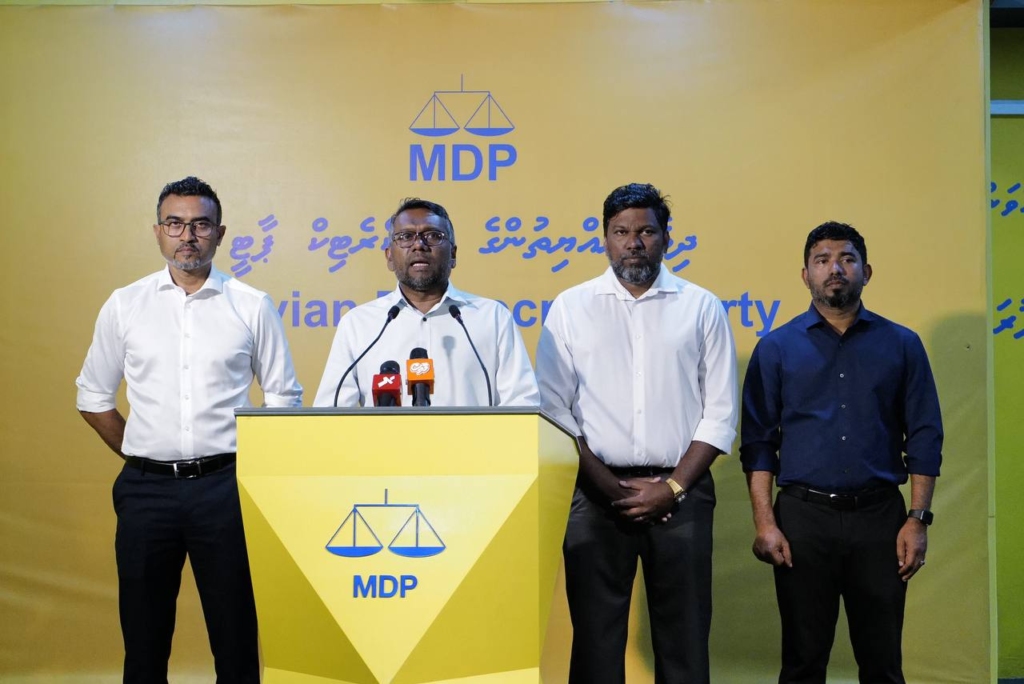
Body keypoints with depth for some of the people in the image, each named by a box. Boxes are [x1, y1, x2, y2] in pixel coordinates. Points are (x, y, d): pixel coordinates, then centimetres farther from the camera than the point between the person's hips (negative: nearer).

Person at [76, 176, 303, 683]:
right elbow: (93, 396, 13)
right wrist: (136, 454, 8)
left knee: (236, 632, 6)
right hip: (147, 488, 1)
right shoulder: (124, 305, 4)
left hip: (224, 485, -1)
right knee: (144, 636, 11)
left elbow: (284, 398, 7)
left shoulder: (252, 306, 1)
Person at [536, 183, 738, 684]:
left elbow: (720, 412, 3)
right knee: (595, 635, 5)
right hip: (598, 494, 0)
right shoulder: (571, 308, 6)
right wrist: (611, 487, -7)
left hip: (682, 495, 0)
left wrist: (673, 487, -7)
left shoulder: (701, 308, 6)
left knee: (684, 637, 6)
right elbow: (553, 408, 1)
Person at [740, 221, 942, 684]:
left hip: (880, 517, 1)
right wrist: (765, 523, -7)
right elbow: (758, 441, 1)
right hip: (803, 516, 0)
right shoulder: (777, 347, 3)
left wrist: (918, 519, -3)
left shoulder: (901, 345, 5)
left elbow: (924, 437, 4)